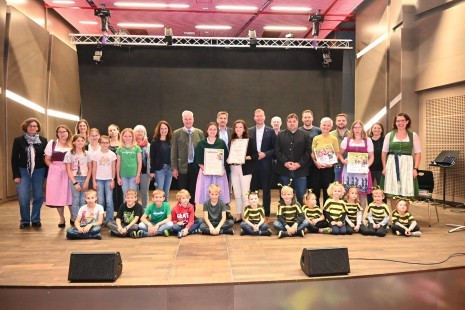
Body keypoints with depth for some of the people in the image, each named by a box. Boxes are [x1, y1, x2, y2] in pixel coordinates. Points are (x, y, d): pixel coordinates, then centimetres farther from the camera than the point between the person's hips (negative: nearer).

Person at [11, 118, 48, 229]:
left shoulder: (43, 140, 2)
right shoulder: (18, 140, 1)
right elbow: (14, 158, 1)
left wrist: (47, 174, -2)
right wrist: (16, 175, -5)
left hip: (39, 171, 1)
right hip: (23, 171, 0)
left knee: (38, 197, 5)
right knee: (23, 198, -1)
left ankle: (36, 220, 19)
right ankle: (25, 221, 15)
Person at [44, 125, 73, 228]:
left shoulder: (72, 144, 6)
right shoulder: (52, 143, 9)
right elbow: (47, 159, 10)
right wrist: (54, 167, -6)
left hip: (69, 173, -1)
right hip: (55, 173, 1)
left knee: (70, 194, 0)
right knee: (57, 195, 2)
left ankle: (73, 217, 17)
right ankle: (61, 218, 15)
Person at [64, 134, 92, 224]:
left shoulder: (87, 154, 5)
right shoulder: (69, 154, -2)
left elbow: (90, 169, 5)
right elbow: (68, 170, -4)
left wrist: (86, 182, -3)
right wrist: (75, 183, -9)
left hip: (85, 179, 2)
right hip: (74, 179, -2)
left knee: (83, 200, 2)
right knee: (76, 200, -2)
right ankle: (74, 219, 10)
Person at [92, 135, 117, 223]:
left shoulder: (112, 154, 0)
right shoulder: (96, 154, -1)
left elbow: (113, 168, 3)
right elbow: (94, 169, 2)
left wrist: (112, 180, -2)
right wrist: (94, 181, -2)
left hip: (109, 180, 0)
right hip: (99, 180, 0)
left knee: (109, 201, -2)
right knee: (100, 201, 2)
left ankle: (110, 220, 8)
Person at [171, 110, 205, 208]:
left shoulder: (199, 133, 6)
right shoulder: (177, 133, 1)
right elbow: (174, 152, 0)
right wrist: (174, 168, -5)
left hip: (195, 167, 2)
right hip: (182, 167, -2)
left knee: (193, 192, 8)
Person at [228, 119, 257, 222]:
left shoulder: (250, 140, -2)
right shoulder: (232, 140, 9)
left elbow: (255, 155, -6)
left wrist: (244, 157, -18)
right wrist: (228, 159, -6)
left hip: (245, 169, -4)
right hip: (234, 169, 4)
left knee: (245, 194, -4)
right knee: (237, 194, 9)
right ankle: (238, 216, 18)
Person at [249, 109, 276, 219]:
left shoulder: (271, 131, 3)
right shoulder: (249, 131, 8)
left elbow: (275, 148, 0)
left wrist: (265, 154, -13)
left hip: (266, 164, -1)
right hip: (252, 164, 1)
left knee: (266, 190, 5)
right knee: (252, 189, 4)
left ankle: (266, 214, 14)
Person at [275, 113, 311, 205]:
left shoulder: (305, 135, 6)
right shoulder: (280, 135, 9)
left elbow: (308, 152, -1)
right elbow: (277, 151, 2)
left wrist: (299, 164, -12)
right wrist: (285, 162, -11)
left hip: (300, 170, -1)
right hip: (285, 170, 1)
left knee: (301, 196, 3)